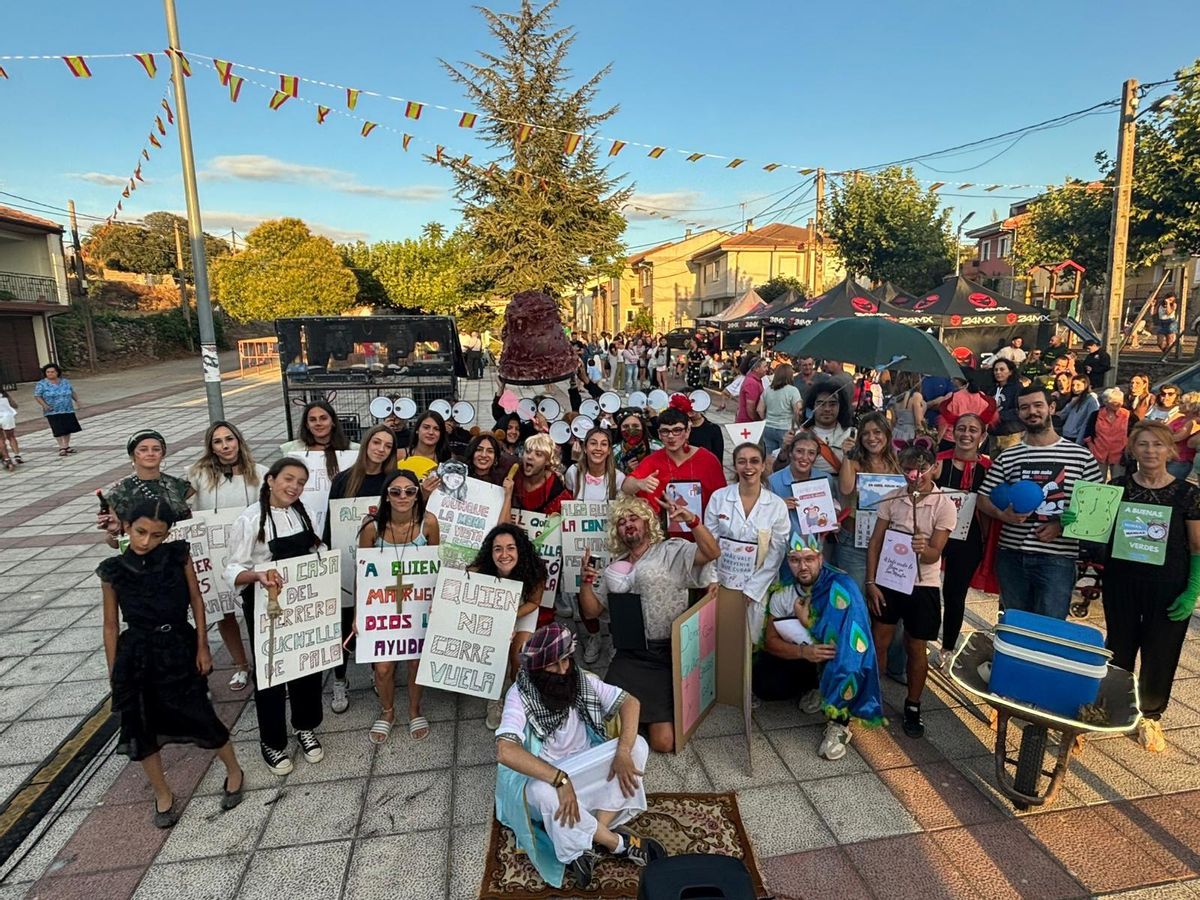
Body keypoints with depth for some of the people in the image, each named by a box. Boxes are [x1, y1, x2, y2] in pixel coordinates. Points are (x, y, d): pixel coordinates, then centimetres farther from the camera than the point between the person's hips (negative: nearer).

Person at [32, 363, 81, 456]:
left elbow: (73, 392, 15)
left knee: (68, 429, 6)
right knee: (58, 430, -7)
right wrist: (44, 405, -20)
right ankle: (61, 448, -3)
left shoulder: (65, 382, 7)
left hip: (68, 410, 4)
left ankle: (66, 446, 18)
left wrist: (77, 400, 1)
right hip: (53, 412, -4)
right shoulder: (41, 384, -2)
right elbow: (37, 396, -5)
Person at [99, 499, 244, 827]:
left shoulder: (178, 555, -9)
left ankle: (234, 771, 28)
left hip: (179, 647, -1)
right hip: (137, 655, 1)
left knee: (201, 716, 3)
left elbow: (196, 600, -1)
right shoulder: (113, 571, -6)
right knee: (142, 727, 11)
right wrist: (113, 671, 4)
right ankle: (162, 794, 33)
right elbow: (111, 624, 2)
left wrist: (202, 646, -2)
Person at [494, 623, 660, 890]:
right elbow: (505, 751, -36)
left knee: (638, 746, -17)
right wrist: (560, 779, -41)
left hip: (584, 767, 4)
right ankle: (619, 843, -17)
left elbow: (630, 702, -10)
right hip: (541, 777, -4)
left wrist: (623, 752, -26)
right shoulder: (520, 696, -22)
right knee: (544, 794, -39)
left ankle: (591, 841, -19)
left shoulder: (581, 680, -9)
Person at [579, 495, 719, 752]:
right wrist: (586, 580, -2)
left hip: (669, 654, -4)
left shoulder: (672, 551, -1)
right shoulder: (614, 568, 15)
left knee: (664, 742, -11)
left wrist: (692, 520, -30)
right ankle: (640, 712, 25)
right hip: (629, 657, 5)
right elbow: (591, 611, 16)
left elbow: (712, 553, -17)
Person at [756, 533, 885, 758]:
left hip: (837, 661, -3)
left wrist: (805, 619, -18)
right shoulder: (782, 595, -9)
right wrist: (803, 651, -28)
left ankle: (838, 722, -20)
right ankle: (815, 687, 8)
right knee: (762, 683, -21)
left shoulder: (841, 587, -22)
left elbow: (844, 639, -23)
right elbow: (770, 641, -10)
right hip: (802, 659, 3)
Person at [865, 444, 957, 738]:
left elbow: (935, 554, -14)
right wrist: (871, 582, -6)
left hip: (923, 586, -2)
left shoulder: (945, 506, -10)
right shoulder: (892, 499, -3)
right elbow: (875, 543, -1)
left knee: (916, 648, 10)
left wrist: (923, 549, -38)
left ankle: (913, 707, 28)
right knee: (878, 642, 7)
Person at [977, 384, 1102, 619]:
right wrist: (1002, 514, -13)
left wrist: (1062, 524, -11)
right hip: (1011, 556, 3)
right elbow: (983, 499, 8)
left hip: (1057, 558, -2)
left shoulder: (1081, 456, 1)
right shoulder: (1007, 457, 6)